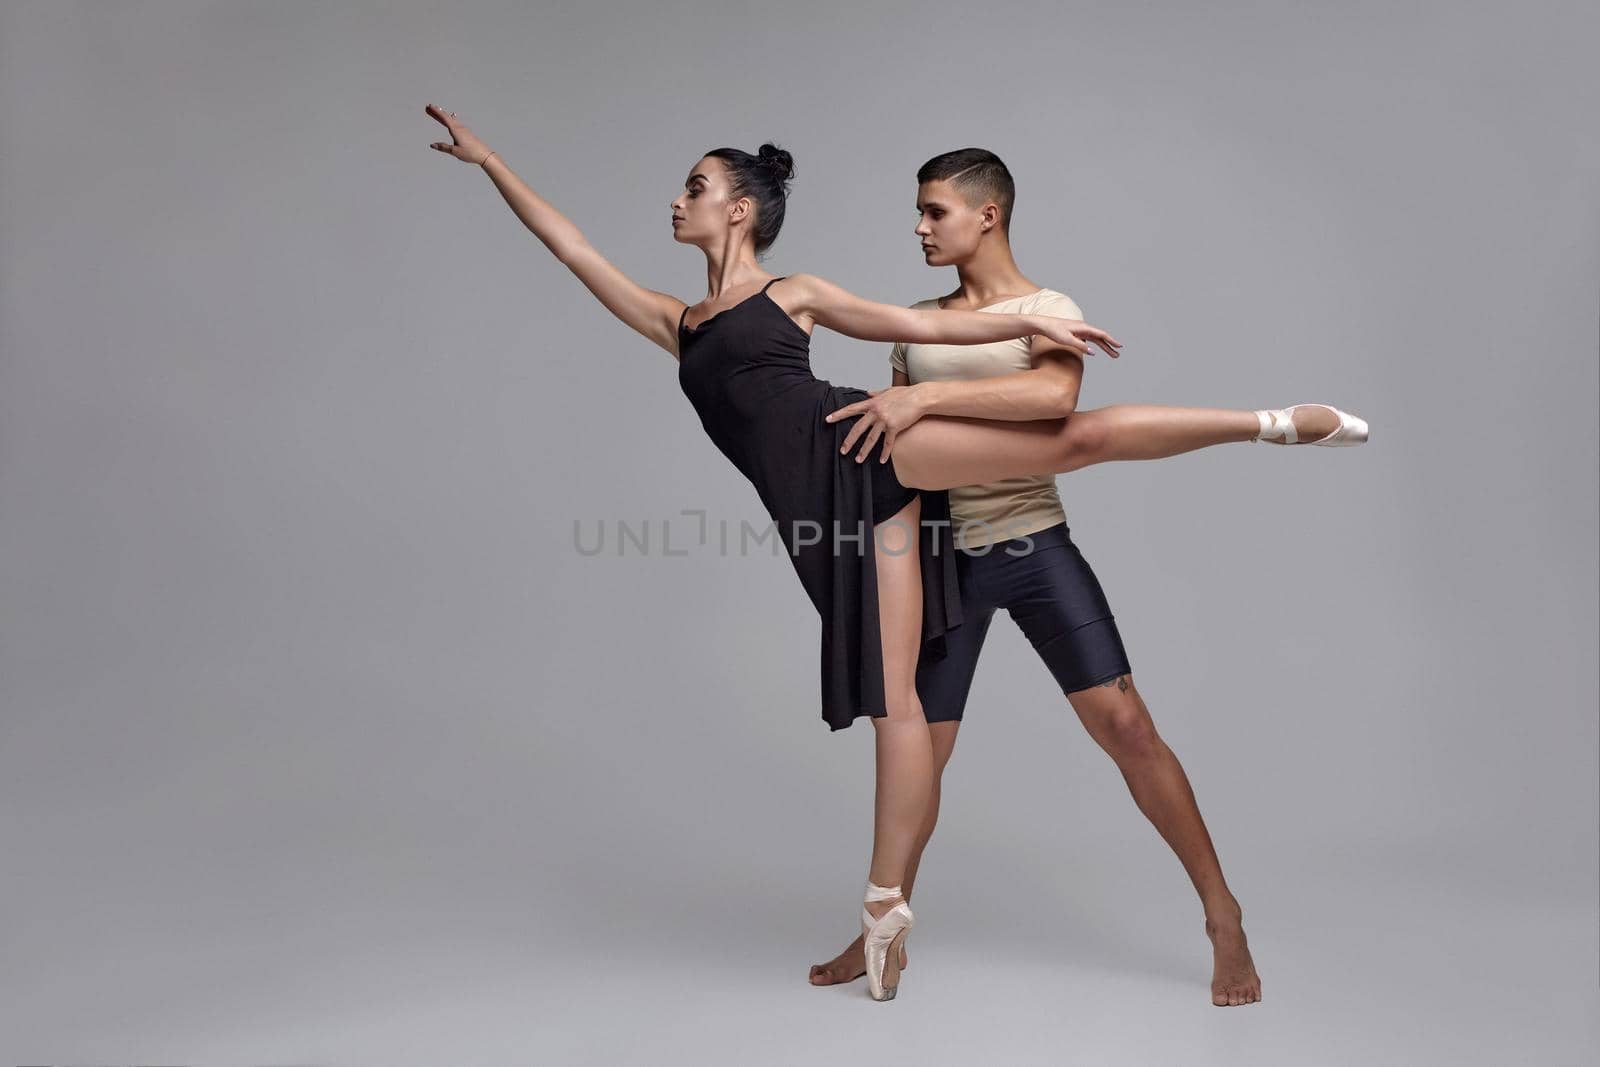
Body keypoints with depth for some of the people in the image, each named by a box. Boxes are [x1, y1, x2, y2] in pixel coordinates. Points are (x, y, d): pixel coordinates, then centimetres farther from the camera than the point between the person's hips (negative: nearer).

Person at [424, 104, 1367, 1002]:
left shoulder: (795, 292, 15)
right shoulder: (678, 325, 25)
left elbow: (926, 325, 15)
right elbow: (573, 248, 26)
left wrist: (1032, 323, 9)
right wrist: (489, 160, 27)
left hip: (864, 449, -2)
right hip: (822, 513, 2)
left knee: (1080, 435, -19)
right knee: (894, 697, -2)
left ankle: (1272, 421, -5)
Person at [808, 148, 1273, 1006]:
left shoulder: (1048, 309, -3)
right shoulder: (917, 324, 12)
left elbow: (1055, 394, -27)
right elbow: (889, 442, 17)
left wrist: (925, 396, -31)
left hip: (1036, 550, -4)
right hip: (946, 559, 4)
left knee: (1124, 724, -8)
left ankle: (1223, 919, 7)